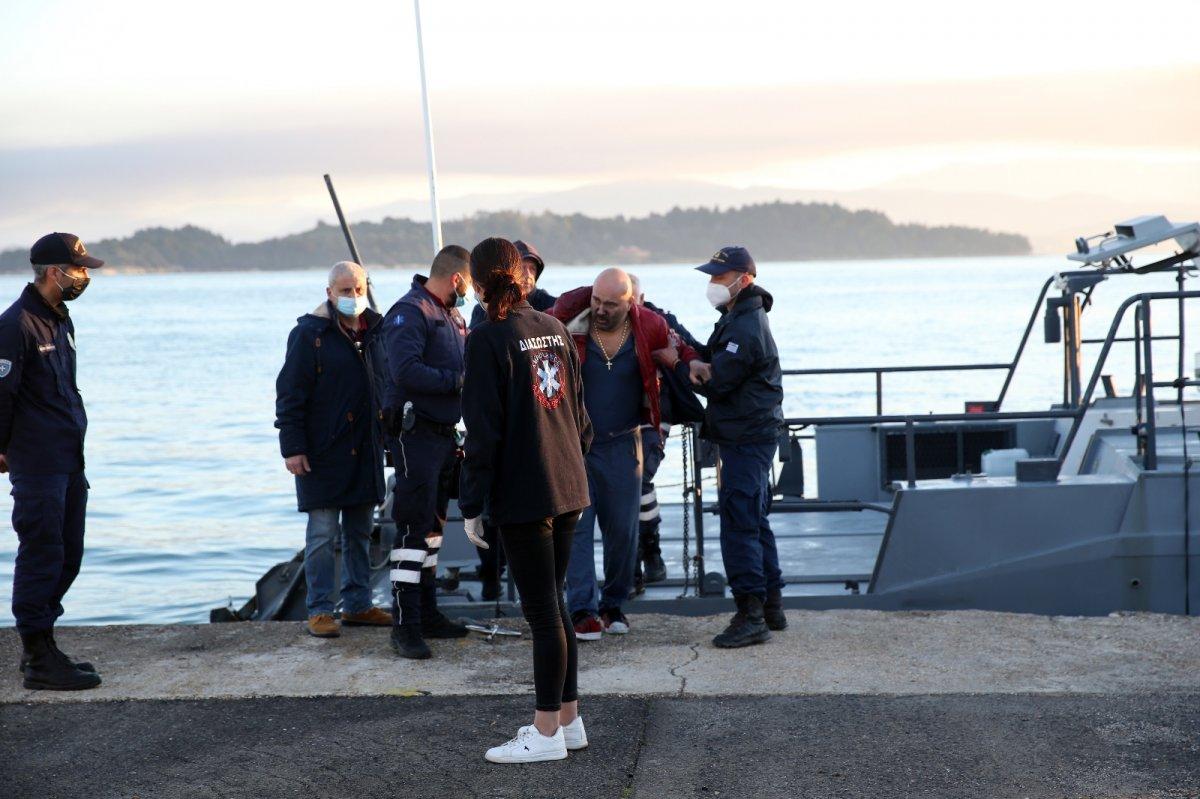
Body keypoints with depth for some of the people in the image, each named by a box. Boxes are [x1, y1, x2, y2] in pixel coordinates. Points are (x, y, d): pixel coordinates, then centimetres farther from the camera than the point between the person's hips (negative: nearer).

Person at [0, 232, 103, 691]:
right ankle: (41, 662, 1)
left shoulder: (60, 320, 15)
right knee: (42, 558, -5)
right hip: (38, 467, -9)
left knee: (66, 557, 14)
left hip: (69, 463, 9)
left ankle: (38, 648, 24)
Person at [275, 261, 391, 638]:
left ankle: (358, 604, 22)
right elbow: (290, 394, -10)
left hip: (366, 451, 6)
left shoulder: (374, 331, 10)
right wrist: (292, 447, -14)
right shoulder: (310, 334, -8)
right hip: (324, 452, -6)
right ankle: (320, 610, 4)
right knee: (323, 533, -3)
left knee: (360, 532, 13)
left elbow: (386, 386, 20)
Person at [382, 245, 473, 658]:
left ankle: (427, 613, 25)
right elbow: (404, 371, -26)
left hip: (444, 434, 10)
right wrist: (458, 380, -21)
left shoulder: (452, 315, 17)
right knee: (414, 528, -10)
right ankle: (405, 625, -8)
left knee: (432, 526, 15)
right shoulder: (410, 312, -13)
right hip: (415, 434, -10)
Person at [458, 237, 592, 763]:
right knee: (553, 603, 16)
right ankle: (569, 719, 22)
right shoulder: (555, 330, 8)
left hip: (522, 496, -7)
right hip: (567, 486, 7)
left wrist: (472, 506, -10)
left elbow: (483, 431, -15)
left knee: (541, 610, -2)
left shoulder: (488, 340, -13)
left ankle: (547, 733, 5)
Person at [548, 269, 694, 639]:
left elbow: (679, 354, 13)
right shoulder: (567, 324, -13)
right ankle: (583, 610, -5)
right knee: (576, 525, -7)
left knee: (622, 529, 7)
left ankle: (614, 604, 22)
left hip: (622, 443, 2)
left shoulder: (650, 328, -6)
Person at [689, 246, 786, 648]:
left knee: (738, 525, -11)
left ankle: (750, 615, -10)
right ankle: (772, 606, 24)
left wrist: (688, 368, -2)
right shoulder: (739, 318, 16)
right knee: (755, 522, 16)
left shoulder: (746, 329, -19)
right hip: (751, 436, 11)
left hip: (746, 440, -11)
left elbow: (717, 383, -19)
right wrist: (698, 365, -6)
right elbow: (714, 368, 16)